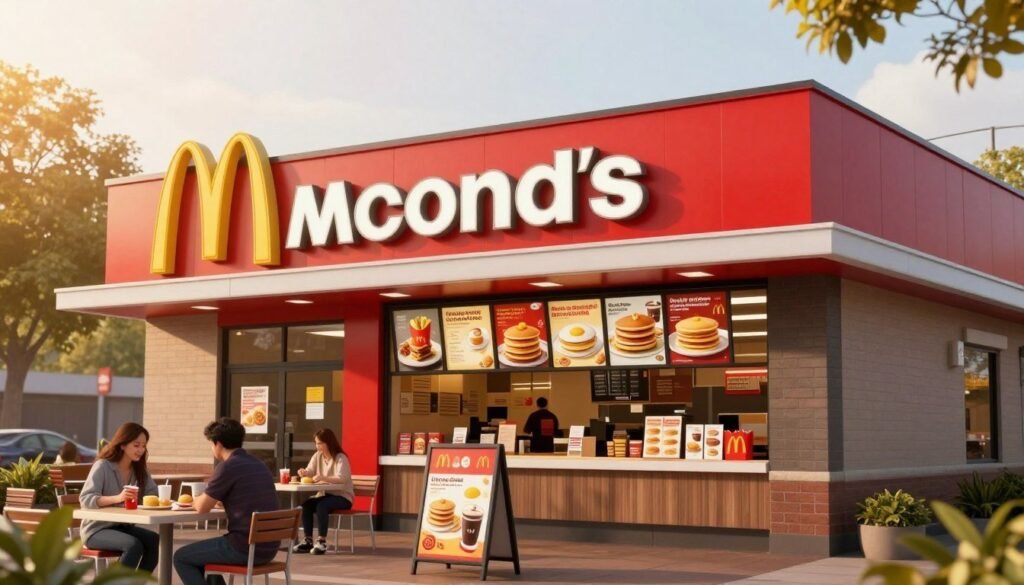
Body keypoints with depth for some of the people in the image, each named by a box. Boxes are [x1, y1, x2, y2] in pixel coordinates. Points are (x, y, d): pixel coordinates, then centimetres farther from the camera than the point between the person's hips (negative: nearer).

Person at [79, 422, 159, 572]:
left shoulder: (139, 469, 7)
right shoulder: (102, 466, -13)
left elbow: (153, 494, 4)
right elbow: (85, 499, -23)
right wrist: (117, 498, -38)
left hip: (123, 526, 6)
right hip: (97, 529, -6)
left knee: (155, 541, -23)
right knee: (134, 545, -32)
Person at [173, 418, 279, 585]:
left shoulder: (228, 466, -11)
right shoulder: (259, 465, 14)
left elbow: (202, 507, -4)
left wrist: (195, 500, 17)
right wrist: (217, 499, 30)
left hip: (245, 548, -8)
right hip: (267, 549, 8)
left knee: (181, 557, 11)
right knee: (203, 553, 30)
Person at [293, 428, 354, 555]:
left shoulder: (340, 458, -17)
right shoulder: (317, 456, 6)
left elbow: (342, 478, -31)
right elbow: (310, 471, 5)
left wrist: (323, 478, -46)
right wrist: (304, 473, -21)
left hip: (342, 496, -7)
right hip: (325, 494, 7)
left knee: (322, 505, -34)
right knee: (306, 504, -20)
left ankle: (322, 542, -29)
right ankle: (308, 541, -15)